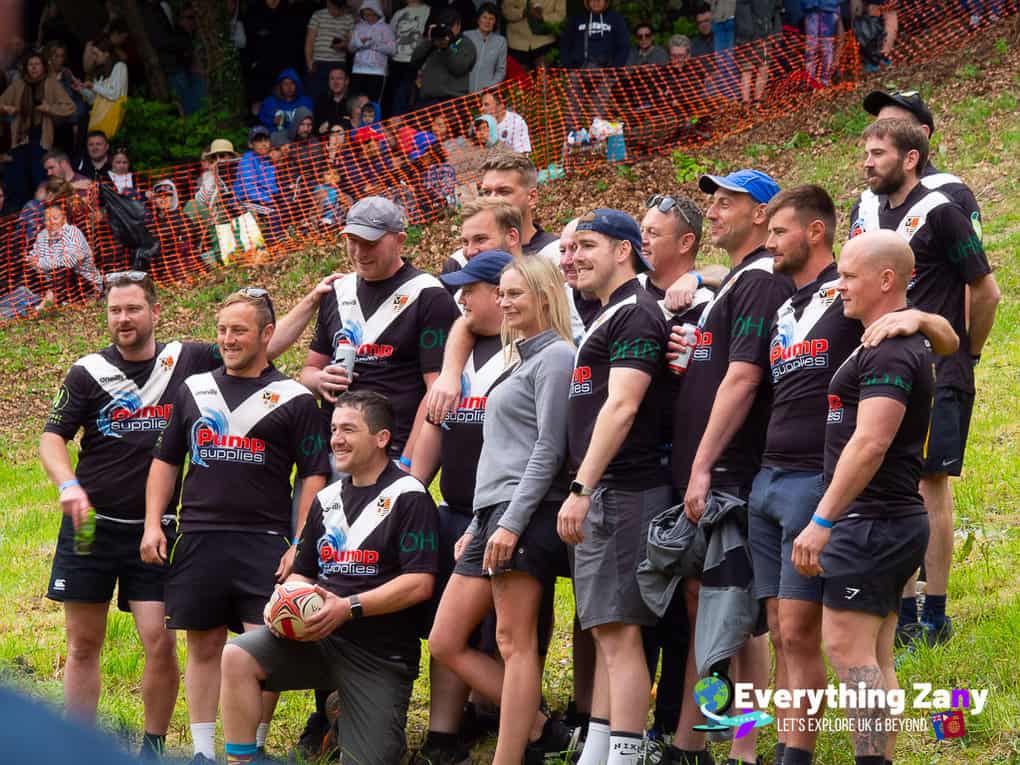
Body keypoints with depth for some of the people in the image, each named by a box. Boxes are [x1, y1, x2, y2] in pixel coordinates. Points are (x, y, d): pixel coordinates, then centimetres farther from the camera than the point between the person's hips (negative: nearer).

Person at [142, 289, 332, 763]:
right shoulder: (194, 390, 13)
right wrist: (152, 525, 8)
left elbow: (314, 475, 1)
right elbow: (165, 460, 18)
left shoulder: (293, 399, 3)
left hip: (264, 544, -3)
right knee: (204, 646, 6)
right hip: (198, 541, 3)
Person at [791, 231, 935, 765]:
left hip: (872, 521, -10)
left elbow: (869, 444, -24)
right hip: (893, 520, 10)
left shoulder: (889, 354, -17)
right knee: (874, 658, 10)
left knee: (847, 647, -12)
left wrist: (822, 521, -24)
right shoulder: (907, 345, 16)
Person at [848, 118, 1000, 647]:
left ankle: (935, 616, 0)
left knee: (929, 483, -5)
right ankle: (903, 614, 13)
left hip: (934, 372, -7)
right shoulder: (865, 211, 10)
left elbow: (985, 291, -7)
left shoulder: (938, 214, -12)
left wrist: (966, 354, 2)